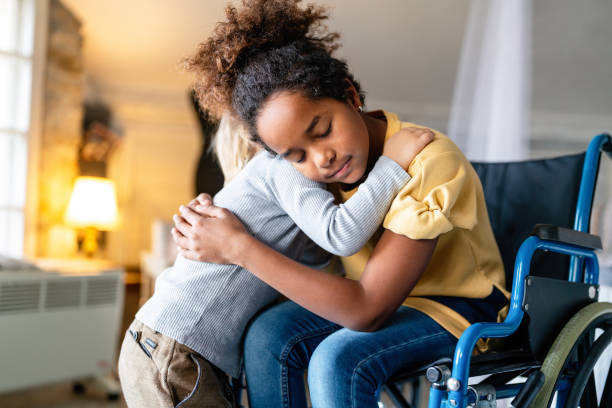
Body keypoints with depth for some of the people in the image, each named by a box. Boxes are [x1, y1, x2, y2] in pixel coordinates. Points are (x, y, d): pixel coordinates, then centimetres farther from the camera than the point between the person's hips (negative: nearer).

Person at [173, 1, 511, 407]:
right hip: (382, 292, 6)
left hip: (458, 306, -6)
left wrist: (239, 247, -33)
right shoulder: (329, 161, -9)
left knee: (338, 360, -31)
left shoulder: (430, 164, -30)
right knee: (268, 336, -17)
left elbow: (366, 312, -34)